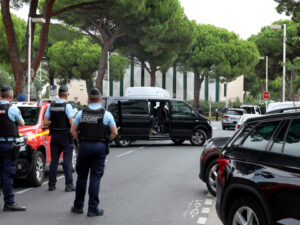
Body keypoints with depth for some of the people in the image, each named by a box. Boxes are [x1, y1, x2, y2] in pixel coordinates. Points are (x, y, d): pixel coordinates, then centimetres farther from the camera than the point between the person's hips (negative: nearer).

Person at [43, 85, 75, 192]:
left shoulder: (51, 106, 3)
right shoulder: (67, 106, -12)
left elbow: (45, 123, 1)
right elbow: (72, 123, -18)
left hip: (54, 136, 5)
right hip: (66, 136, -4)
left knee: (54, 160, 8)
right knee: (67, 160, -1)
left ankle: (51, 184, 11)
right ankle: (69, 185, -2)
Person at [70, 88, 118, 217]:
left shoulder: (81, 113, 2)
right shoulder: (106, 114, -2)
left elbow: (73, 131, 2)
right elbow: (114, 133, -1)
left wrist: (80, 140, 13)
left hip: (84, 146, 2)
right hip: (100, 147, -1)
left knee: (81, 176, 12)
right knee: (95, 177, 1)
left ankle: (78, 206, 20)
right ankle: (93, 208, 1)